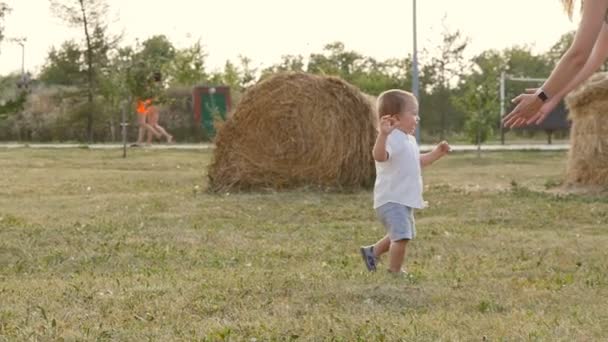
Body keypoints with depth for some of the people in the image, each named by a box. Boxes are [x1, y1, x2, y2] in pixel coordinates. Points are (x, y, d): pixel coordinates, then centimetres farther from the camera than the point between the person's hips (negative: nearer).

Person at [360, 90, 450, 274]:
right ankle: (395, 273, -9)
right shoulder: (392, 138, -20)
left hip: (404, 200, 11)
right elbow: (379, 156, -41)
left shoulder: (409, 140, 13)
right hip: (391, 200, -11)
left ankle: (372, 251, 41)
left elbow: (417, 161, 29)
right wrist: (383, 134, -55)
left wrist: (436, 153, 19)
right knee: (402, 236, -20)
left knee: (399, 236, 27)